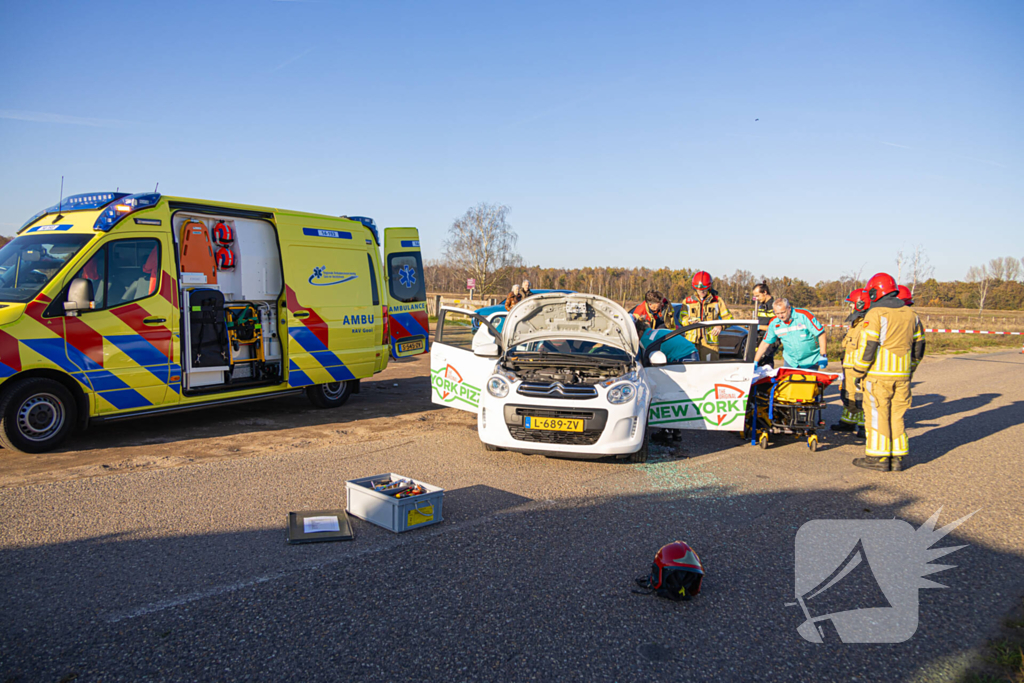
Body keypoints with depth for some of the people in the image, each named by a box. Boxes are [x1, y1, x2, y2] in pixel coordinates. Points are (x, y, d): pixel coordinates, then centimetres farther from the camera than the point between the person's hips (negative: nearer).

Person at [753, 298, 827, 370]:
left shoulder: (804, 315, -18)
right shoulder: (774, 323, -6)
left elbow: (821, 334, -15)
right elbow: (765, 343, 1)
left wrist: (823, 356, -17)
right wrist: (755, 362, -1)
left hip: (811, 360, -3)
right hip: (790, 361, 3)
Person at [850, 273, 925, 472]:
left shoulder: (875, 314, -10)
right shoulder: (911, 315, 12)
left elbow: (867, 346, -16)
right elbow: (918, 346, 17)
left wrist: (858, 371, -7)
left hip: (879, 374, -6)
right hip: (902, 375, 7)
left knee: (877, 415, 0)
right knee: (897, 415, 12)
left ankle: (878, 457, 3)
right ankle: (897, 457, 15)